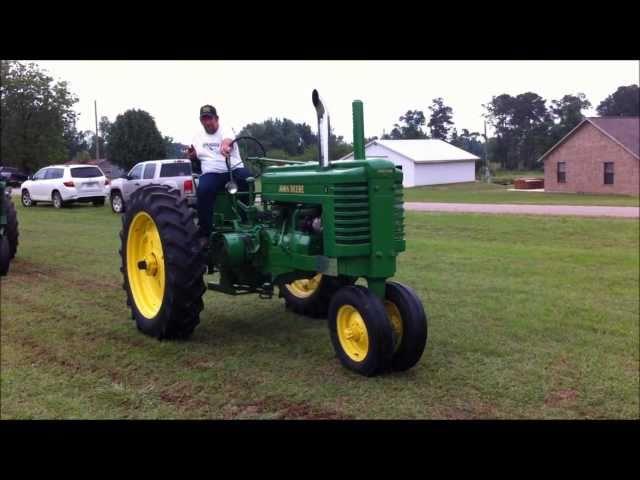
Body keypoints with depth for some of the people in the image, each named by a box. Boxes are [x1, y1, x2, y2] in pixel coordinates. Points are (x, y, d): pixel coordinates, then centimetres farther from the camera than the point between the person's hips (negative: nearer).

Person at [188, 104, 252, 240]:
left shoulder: (225, 130, 0)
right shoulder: (198, 137, 16)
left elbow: (227, 140, -26)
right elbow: (195, 158, 27)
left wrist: (225, 144, -53)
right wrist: (191, 155, 1)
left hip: (234, 170, -2)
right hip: (211, 174, 2)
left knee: (247, 178, -35)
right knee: (202, 190, -32)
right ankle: (205, 233, -23)